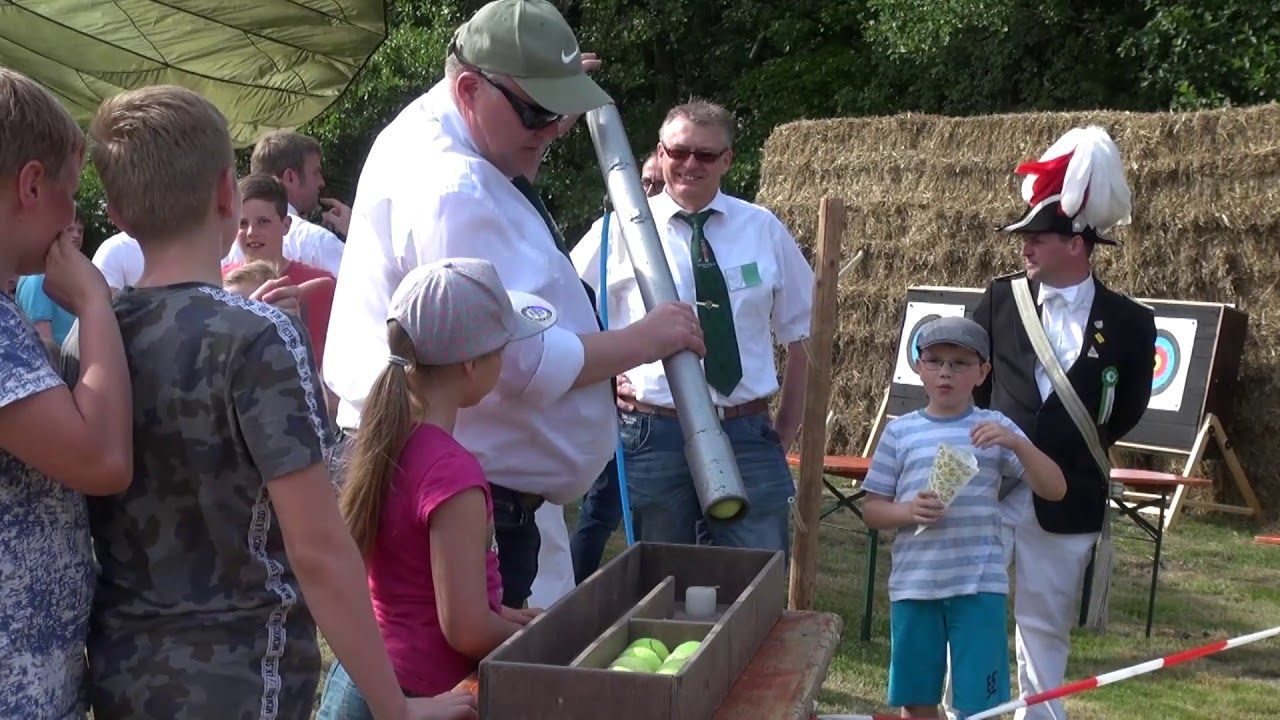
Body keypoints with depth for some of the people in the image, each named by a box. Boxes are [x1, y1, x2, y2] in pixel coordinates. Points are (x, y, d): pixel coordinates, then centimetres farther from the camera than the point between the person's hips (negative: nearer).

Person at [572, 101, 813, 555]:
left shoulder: (764, 230, 8)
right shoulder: (622, 230, 2)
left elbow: (801, 332, 14)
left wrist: (786, 431, 10)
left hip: (749, 437, 2)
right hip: (656, 436, -1)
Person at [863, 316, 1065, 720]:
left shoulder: (995, 428, 2)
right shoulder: (900, 431, 3)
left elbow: (1054, 490, -4)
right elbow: (873, 510, 7)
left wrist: (1016, 443, -19)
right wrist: (909, 511, -14)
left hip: (979, 585, -1)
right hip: (914, 584, 1)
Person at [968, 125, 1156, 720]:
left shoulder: (1129, 323, -4)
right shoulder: (1000, 298, 2)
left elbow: (1126, 411, 5)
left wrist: (1071, 447, 4)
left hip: (1066, 499, -1)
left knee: (1045, 625, 11)